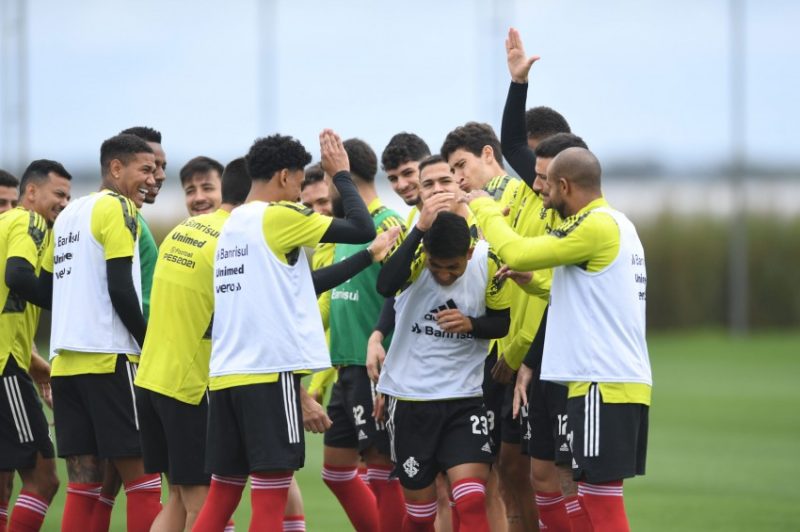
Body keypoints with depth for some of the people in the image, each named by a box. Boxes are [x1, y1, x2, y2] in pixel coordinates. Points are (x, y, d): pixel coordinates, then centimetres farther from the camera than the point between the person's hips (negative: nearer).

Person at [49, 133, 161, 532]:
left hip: (65, 360, 8)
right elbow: (121, 290, -14)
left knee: (84, 482, 5)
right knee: (143, 476, -4)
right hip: (108, 358, -8)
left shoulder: (69, 213, 19)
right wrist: (151, 347, -6)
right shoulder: (118, 208, -6)